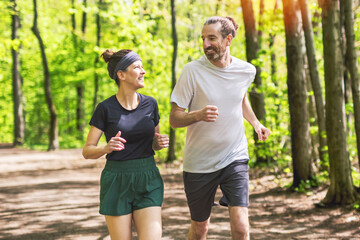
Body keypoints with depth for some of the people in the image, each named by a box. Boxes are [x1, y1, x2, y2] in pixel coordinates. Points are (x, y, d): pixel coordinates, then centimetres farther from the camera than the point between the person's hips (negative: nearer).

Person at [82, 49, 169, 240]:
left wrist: (160, 143, -7)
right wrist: (106, 148, -23)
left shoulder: (150, 104, 5)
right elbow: (87, 152, -3)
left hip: (148, 181, 2)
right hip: (116, 181, -2)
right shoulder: (106, 108, -6)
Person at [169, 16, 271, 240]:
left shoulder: (247, 71, -1)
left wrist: (256, 123, 11)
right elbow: (174, 118, -11)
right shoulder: (193, 71, -12)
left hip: (235, 158, 2)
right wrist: (198, 115, -30)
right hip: (199, 163, -1)